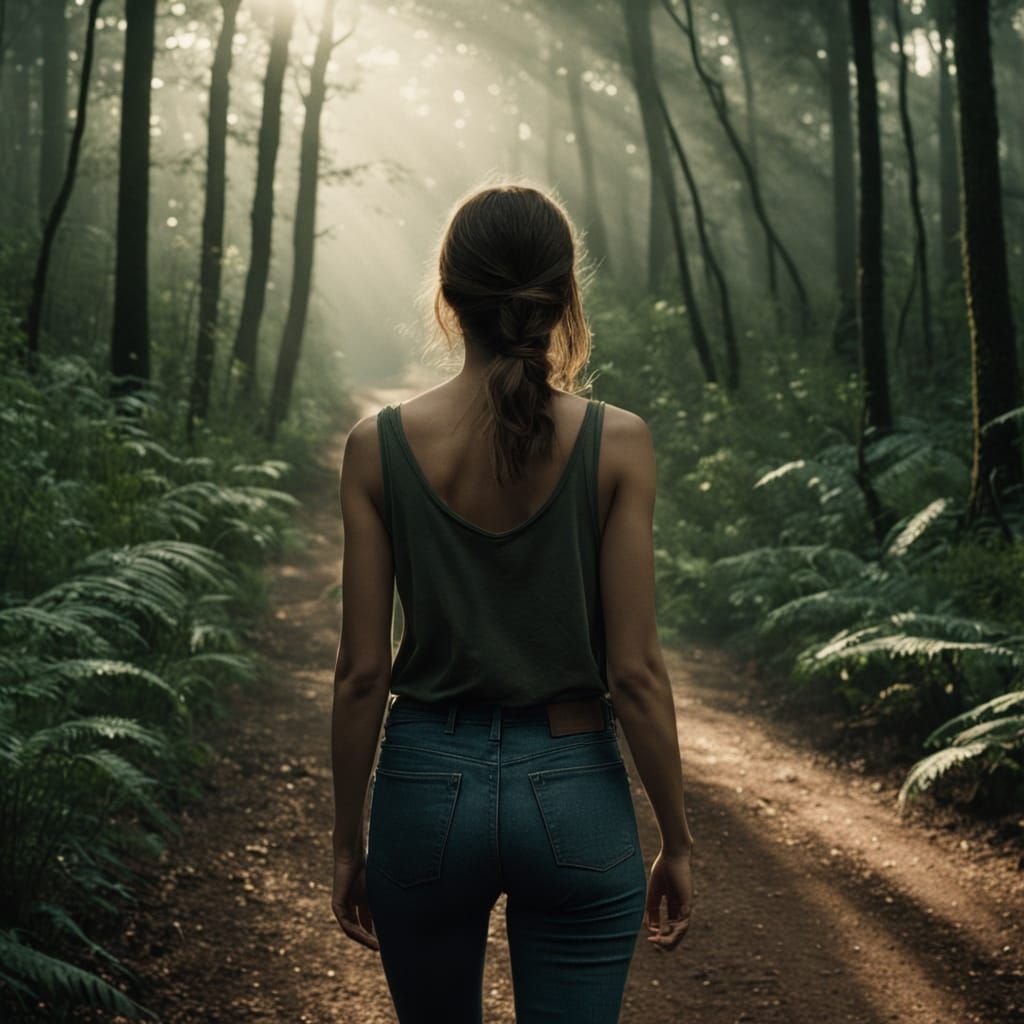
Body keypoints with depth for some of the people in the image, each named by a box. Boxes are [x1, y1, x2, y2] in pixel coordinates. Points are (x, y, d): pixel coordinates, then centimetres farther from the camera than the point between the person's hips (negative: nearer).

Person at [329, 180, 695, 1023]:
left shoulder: (380, 446, -5)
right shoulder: (615, 443, -9)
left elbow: (362, 671, -4)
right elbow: (634, 670, -9)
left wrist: (350, 841, 8)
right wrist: (677, 842, 2)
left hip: (428, 785, 2)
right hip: (573, 794, -1)